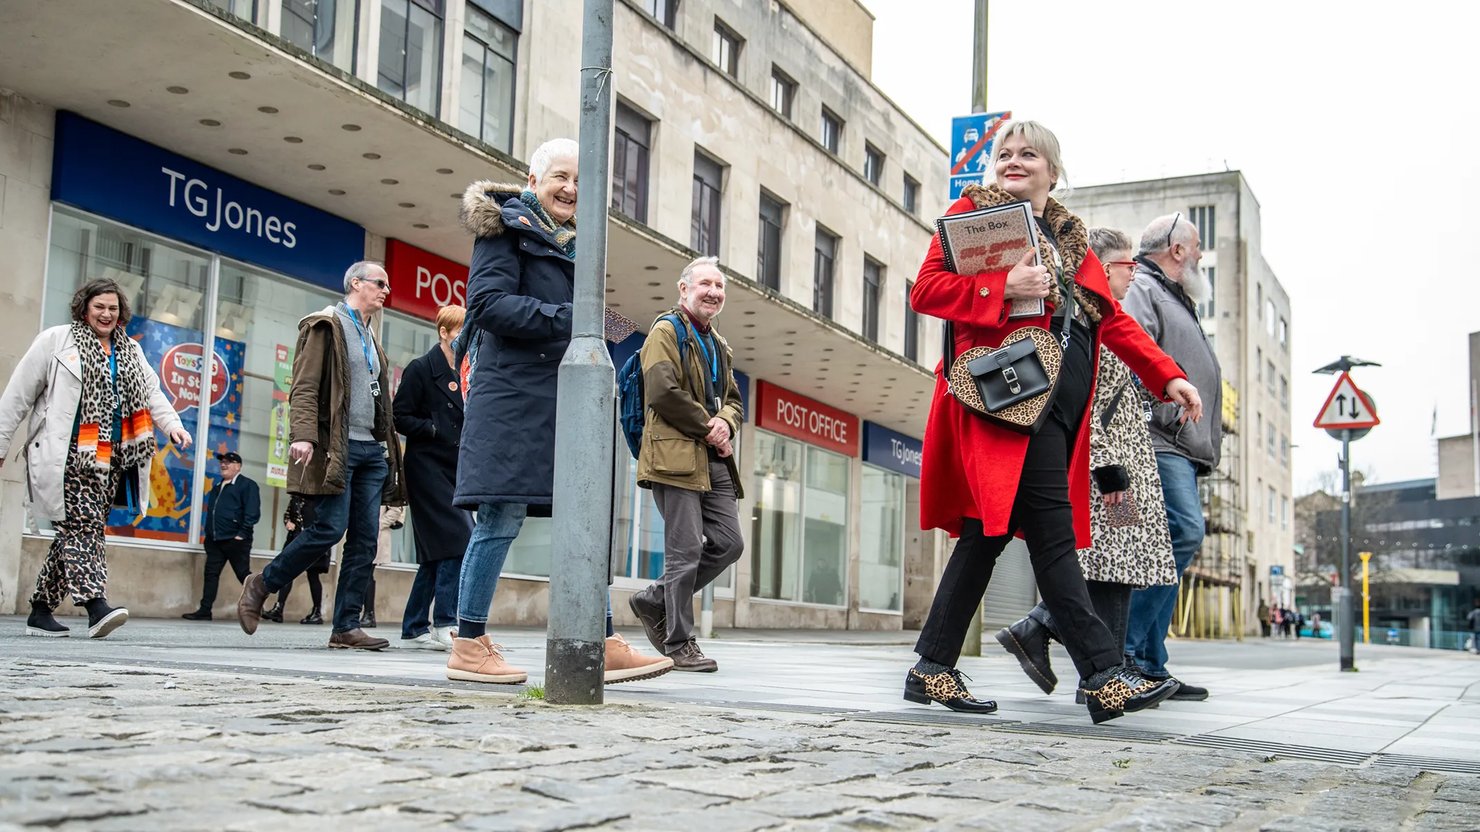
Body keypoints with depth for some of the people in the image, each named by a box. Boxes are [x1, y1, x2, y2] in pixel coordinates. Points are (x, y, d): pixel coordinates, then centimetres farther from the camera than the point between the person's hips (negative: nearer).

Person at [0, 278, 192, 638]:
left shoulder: (131, 351, 19)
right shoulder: (55, 340, 2)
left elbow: (152, 392, 12)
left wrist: (172, 424, -7)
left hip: (108, 459, 5)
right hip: (67, 456, -5)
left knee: (76, 530, 6)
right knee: (83, 524, -16)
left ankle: (40, 611, 14)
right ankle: (96, 605, -25)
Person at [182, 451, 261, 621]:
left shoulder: (247, 485, -5)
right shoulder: (217, 486, 20)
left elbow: (252, 513, -14)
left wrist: (242, 534, -19)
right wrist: (208, 531, 17)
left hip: (235, 540, -7)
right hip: (214, 540, 8)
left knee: (244, 575, -2)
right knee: (211, 574, 2)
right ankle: (204, 610, 2)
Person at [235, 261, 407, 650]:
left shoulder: (370, 336, 23)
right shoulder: (327, 325, -1)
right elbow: (304, 386, -10)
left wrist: (388, 446, 19)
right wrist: (303, 435, -23)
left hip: (371, 448, 8)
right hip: (337, 445, -8)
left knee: (365, 539, 1)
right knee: (330, 527, -13)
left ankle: (347, 626, 3)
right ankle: (261, 585, 8)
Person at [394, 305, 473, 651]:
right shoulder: (421, 368, -3)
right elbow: (400, 417, -8)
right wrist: (436, 430, -18)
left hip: (455, 470, 7)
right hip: (428, 466, -7)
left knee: (437, 552, 8)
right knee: (459, 540, -17)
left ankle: (415, 629, 14)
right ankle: (445, 623, -14)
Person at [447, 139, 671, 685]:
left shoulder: (574, 243, 22)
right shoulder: (505, 228, -1)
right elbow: (488, 302, -13)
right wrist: (562, 319, -20)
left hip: (561, 396, 8)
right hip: (513, 393, -8)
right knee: (501, 518, -7)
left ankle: (602, 645, 6)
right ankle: (469, 646, 2)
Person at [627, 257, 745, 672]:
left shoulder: (719, 346, 25)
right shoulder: (666, 332, -1)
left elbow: (732, 399, 24)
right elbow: (662, 392, -14)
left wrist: (726, 423, 0)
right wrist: (708, 428, -10)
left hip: (715, 460, 8)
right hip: (676, 455, -8)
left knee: (729, 543, 2)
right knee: (686, 548, -8)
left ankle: (654, 601, 18)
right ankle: (679, 644, 2)